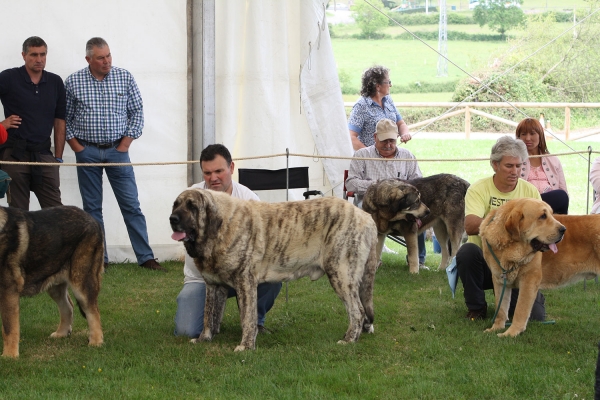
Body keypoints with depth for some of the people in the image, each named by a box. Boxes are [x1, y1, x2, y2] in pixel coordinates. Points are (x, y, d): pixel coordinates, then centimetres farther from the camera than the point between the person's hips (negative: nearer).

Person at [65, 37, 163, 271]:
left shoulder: (125, 78, 0)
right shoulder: (73, 82, 0)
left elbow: (137, 112, 3)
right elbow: (65, 117, 5)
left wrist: (126, 143, -4)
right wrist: (75, 145, -3)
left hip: (117, 149, 0)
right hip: (87, 152, 0)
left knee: (131, 205, -1)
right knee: (92, 208, 5)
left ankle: (146, 257, 2)